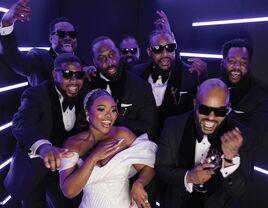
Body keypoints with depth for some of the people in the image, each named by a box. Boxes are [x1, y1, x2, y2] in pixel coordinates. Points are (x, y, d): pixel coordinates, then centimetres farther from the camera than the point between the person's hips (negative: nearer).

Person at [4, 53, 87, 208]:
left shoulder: (81, 98, -5)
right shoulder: (35, 95, -22)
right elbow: (21, 124, -41)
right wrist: (42, 146, -60)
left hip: (61, 168, 4)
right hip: (33, 169, -4)